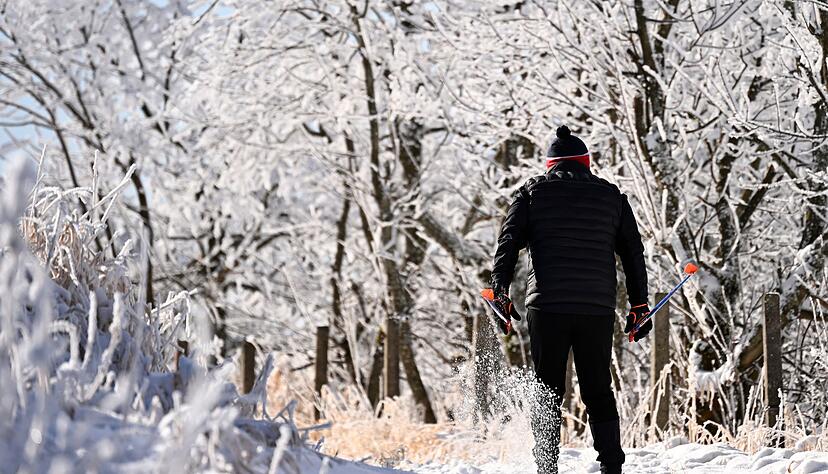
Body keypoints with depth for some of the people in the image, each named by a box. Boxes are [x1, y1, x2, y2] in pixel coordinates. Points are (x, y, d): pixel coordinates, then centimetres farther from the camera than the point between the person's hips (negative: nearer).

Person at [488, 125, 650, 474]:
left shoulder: (532, 192, 9)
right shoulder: (611, 196, 14)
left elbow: (508, 243, -1)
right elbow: (633, 253, 14)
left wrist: (500, 293, -3)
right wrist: (639, 306, 17)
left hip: (547, 304, -1)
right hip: (598, 308, 1)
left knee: (547, 393, 6)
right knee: (599, 393, 8)